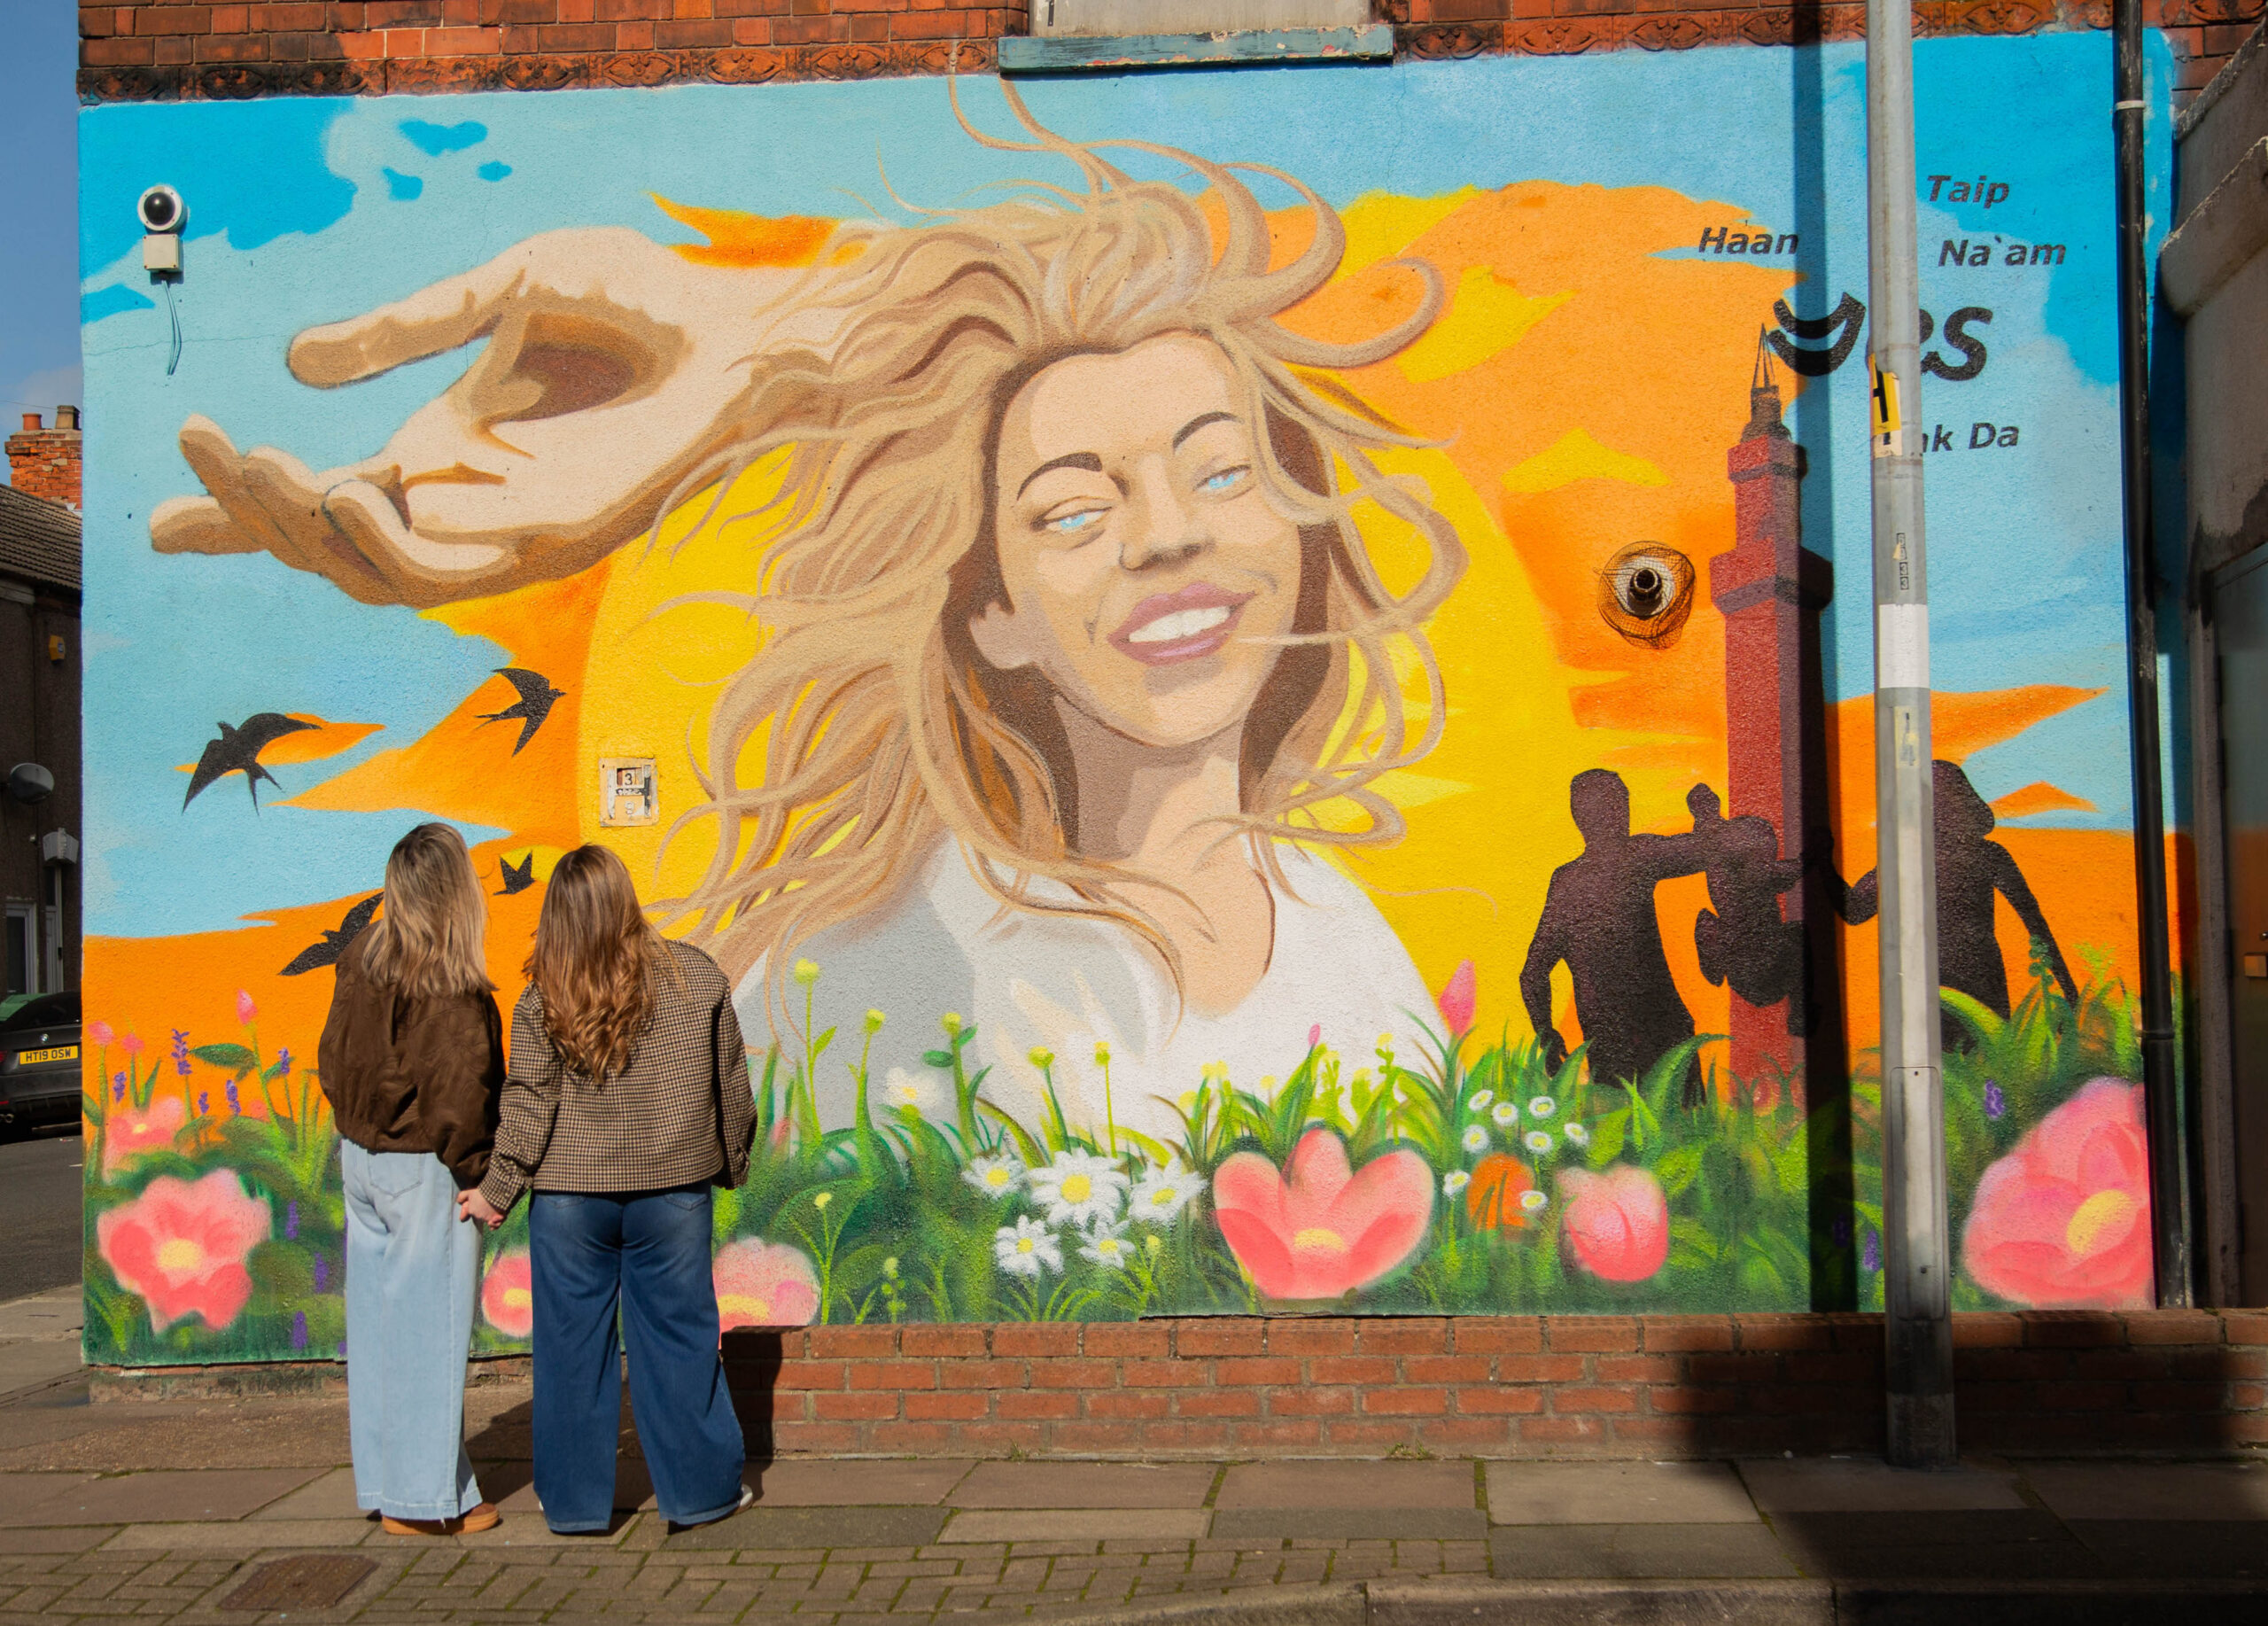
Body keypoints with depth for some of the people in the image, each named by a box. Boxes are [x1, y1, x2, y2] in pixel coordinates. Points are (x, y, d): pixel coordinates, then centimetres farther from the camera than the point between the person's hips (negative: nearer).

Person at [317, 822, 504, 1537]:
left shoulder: (360, 958, 3)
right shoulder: (453, 988, -19)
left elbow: (334, 1057, 11)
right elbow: (458, 1091, -18)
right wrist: (477, 1175, -7)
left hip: (361, 1157, 8)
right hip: (424, 1172, -8)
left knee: (375, 1322, 13)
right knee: (428, 1327, 0)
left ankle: (383, 1480, 24)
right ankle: (426, 1498, 8)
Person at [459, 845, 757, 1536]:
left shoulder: (542, 1003, -8)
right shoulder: (700, 979, -3)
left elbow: (528, 1104, -6)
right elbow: (731, 1085, 5)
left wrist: (497, 1188, 5)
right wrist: (733, 1162, 18)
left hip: (568, 1195, 0)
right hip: (671, 1191, 1)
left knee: (573, 1343, 10)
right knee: (680, 1336, 9)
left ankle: (575, 1499, 18)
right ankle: (702, 1487, 16)